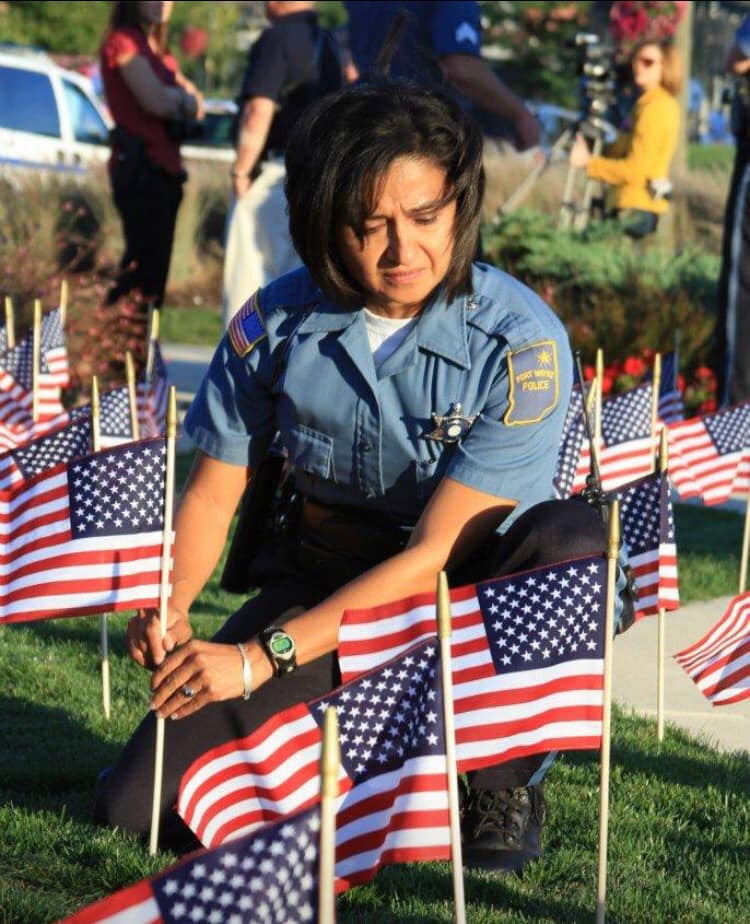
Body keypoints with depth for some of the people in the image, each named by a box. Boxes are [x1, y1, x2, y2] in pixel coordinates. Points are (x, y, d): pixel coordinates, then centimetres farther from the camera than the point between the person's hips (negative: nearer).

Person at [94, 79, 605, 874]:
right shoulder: (276, 322, -10)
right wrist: (168, 606, -22)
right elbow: (213, 489, 0)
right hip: (325, 578, 3)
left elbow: (436, 552, -24)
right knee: (136, 803, -14)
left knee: (570, 540, -37)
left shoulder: (520, 342, -22)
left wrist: (261, 658, -29)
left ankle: (506, 779, -11)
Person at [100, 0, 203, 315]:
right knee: (144, 264, -15)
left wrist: (181, 100, -10)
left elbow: (193, 104, 12)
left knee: (156, 264, 8)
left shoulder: (159, 51, 21)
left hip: (164, 166, 9)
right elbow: (156, 100, -18)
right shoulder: (123, 42, -6)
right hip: (139, 167, -9)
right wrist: (183, 98, 2)